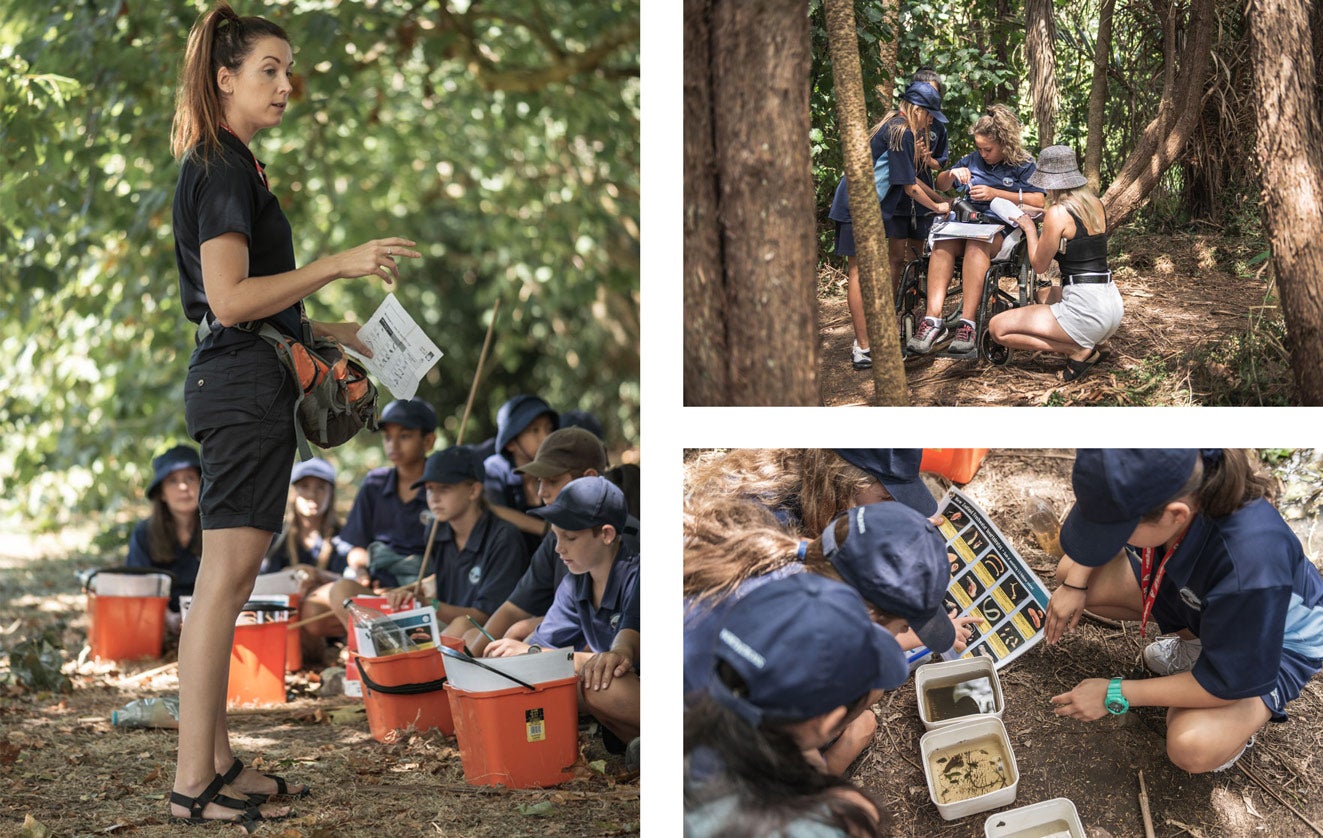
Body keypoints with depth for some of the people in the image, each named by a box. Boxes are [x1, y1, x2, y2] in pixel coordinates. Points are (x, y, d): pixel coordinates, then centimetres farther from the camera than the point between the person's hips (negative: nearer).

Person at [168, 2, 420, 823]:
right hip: (242, 385, -10)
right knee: (227, 576, -10)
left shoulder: (229, 166, 20)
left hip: (247, 384, 10)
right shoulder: (222, 169, -11)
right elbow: (229, 300, -20)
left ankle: (220, 762, 16)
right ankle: (193, 783, -8)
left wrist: (323, 330, 24)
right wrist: (340, 264, -21)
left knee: (228, 580, 11)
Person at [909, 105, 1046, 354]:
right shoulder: (972, 160, 21)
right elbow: (940, 186, 26)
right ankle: (933, 318, -44)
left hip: (1003, 228, -4)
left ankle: (967, 323, -48)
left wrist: (995, 194, -12)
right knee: (943, 242, -33)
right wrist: (951, 174, 2)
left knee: (976, 245, -40)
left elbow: (1038, 201, -5)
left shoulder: (1023, 165, 7)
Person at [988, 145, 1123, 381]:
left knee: (998, 328, -1)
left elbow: (1039, 265, -2)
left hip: (1085, 310, -9)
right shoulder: (1095, 204, 10)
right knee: (1053, 295, 41)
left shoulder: (1058, 213, -12)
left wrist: (1029, 229, 13)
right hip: (1113, 305, 9)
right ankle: (1086, 346, 13)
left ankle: (1078, 351, -7)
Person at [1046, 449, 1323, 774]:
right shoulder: (1155, 491, -30)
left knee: (1192, 747, -32)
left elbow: (1226, 683, -31)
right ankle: (1192, 641, 11)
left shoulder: (1250, 565, -47)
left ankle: (1254, 710, 3)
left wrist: (1114, 695, -24)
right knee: (1070, 571, -6)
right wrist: (1074, 584, -11)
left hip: (1277, 640, -6)